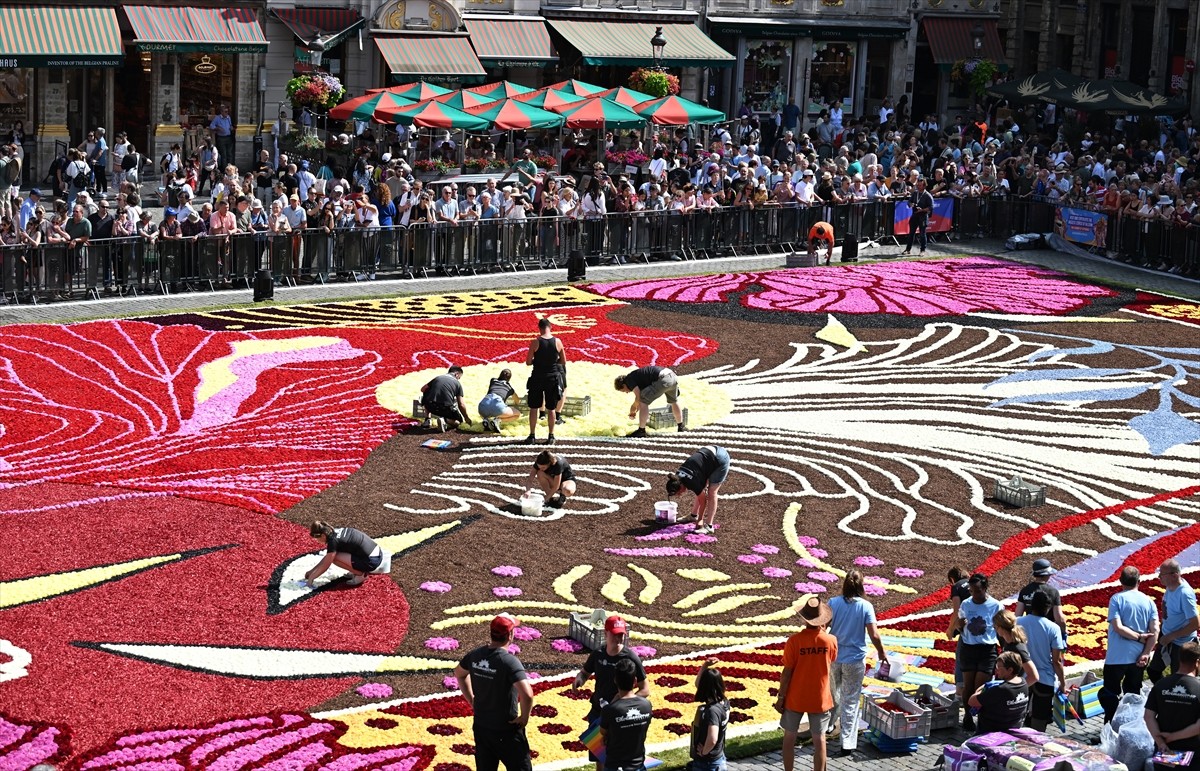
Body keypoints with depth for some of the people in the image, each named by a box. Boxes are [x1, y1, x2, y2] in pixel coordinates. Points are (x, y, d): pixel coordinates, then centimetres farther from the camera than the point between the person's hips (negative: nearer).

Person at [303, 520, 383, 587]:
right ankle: (359, 571, 16)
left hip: (371, 561, -9)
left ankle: (360, 574, -1)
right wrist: (312, 571, 24)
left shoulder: (333, 540, -15)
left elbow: (325, 566, -6)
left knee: (334, 557, -9)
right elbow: (327, 557, 22)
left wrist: (311, 578, 7)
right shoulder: (336, 531, 10)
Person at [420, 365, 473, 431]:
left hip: (431, 407, 2)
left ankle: (428, 420, 17)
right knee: (459, 420, 23)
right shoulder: (457, 383, 9)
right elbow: (461, 405, 7)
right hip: (447, 409, -2)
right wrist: (467, 418, 21)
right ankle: (446, 420, -10)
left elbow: (423, 389, 21)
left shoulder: (437, 378, 15)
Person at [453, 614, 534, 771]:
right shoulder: (509, 661, -25)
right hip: (505, 730, -6)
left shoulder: (476, 655, -4)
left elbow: (459, 673, 17)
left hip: (480, 725, 6)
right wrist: (524, 717, -19)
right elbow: (527, 694, -37)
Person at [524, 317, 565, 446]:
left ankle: (532, 436, 11)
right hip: (552, 378, 2)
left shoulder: (535, 342, -10)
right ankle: (551, 436, 13)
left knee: (533, 408, 10)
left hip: (537, 377, -2)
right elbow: (563, 362, 4)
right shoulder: (557, 342, -4)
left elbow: (528, 362, -7)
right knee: (551, 408, 11)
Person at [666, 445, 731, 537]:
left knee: (711, 493, -8)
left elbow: (703, 501, -12)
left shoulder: (692, 482, -25)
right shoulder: (679, 475, -6)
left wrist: (700, 521, -3)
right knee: (701, 491, 12)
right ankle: (694, 515, 28)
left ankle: (709, 526, -5)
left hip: (721, 460, -8)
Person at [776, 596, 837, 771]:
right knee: (819, 740, 9)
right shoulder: (830, 640, -11)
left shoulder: (794, 641, -17)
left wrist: (780, 697, -2)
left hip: (795, 698, -1)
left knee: (790, 736, 15)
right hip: (819, 698, 1)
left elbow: (787, 672, -13)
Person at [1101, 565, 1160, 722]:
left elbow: (1118, 627, -18)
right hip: (1139, 657, 4)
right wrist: (1146, 653, -7)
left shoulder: (1117, 599, -8)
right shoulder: (1149, 602, 3)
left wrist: (1139, 637, -8)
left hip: (1117, 657, -4)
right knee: (1133, 693, 17)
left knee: (1109, 693, 8)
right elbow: (1155, 631, -4)